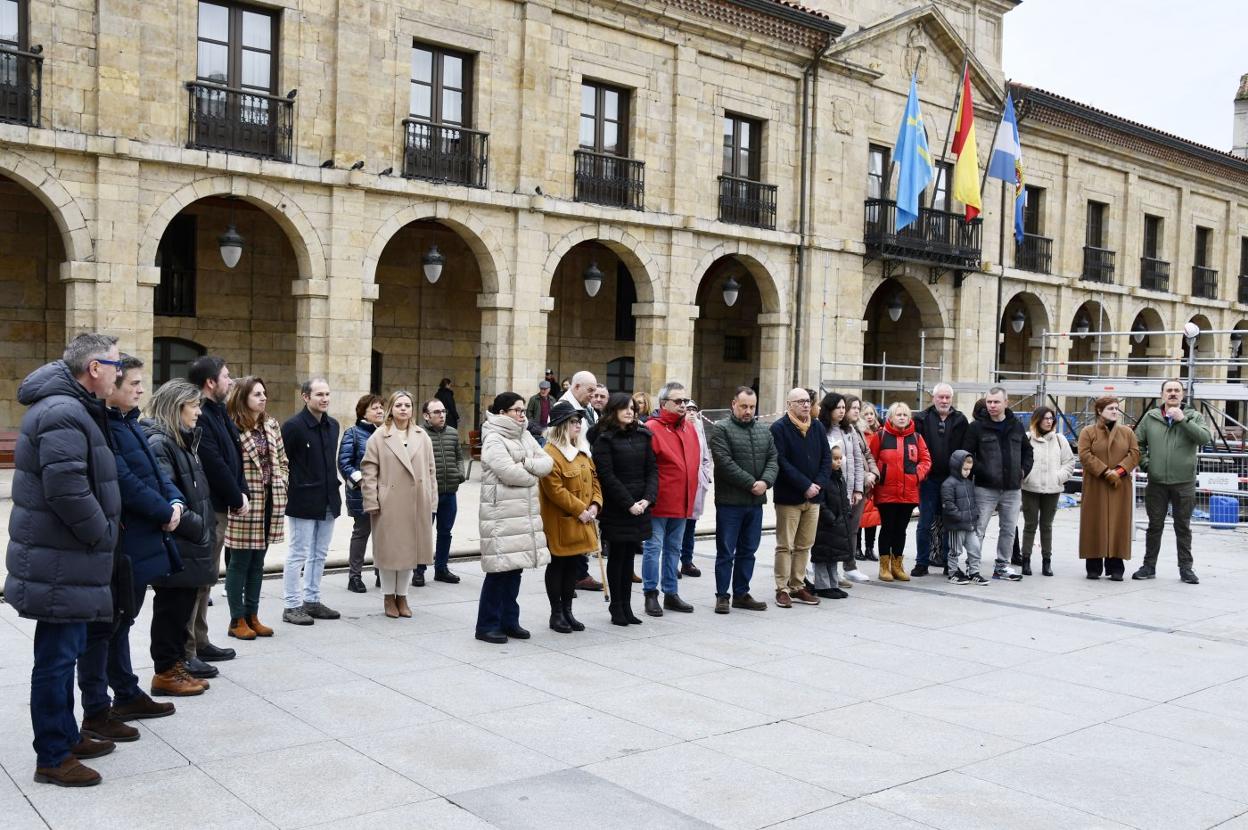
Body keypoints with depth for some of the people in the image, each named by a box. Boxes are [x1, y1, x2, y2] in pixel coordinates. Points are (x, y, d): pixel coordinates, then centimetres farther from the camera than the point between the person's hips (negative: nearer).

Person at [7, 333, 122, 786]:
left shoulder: (70, 409, 14)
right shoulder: (62, 415, -21)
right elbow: (67, 490, -27)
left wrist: (105, 526, 14)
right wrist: (102, 534, -14)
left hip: (62, 560, 11)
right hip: (61, 565, -11)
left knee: (66, 652, 20)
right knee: (57, 656, -1)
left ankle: (66, 737, 33)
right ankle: (52, 758, 9)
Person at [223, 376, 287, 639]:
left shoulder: (272, 426, 10)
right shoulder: (232, 428, -13)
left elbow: (282, 461, 16)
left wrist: (281, 487, 6)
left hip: (270, 501, 7)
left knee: (258, 562, 13)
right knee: (240, 561, 3)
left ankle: (252, 616, 22)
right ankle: (237, 620, 11)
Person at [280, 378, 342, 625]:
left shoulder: (333, 425, 9)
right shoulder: (293, 425, -12)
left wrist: (333, 488, 13)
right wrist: (289, 493, -9)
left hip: (328, 500, 7)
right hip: (303, 501, -7)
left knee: (319, 554, 13)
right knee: (298, 554, 1)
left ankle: (312, 600, 24)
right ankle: (292, 606, 8)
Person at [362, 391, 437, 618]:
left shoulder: (422, 437, 9)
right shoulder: (379, 437, -1)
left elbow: (431, 471, 10)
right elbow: (369, 472, -3)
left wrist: (432, 501, 5)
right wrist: (372, 502, -9)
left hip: (417, 504, 3)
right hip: (389, 504, -3)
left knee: (410, 549, 9)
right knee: (389, 550, 5)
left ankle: (402, 596, 23)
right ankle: (389, 597, 19)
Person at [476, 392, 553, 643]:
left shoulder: (525, 436, 15)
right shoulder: (494, 439, -9)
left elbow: (548, 463, 7)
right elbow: (510, 472, -20)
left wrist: (527, 464, -11)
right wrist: (534, 473, -3)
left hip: (525, 513, 8)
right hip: (501, 513, -7)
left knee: (515, 568, 12)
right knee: (499, 569, -5)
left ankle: (509, 621, 21)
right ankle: (487, 625, 5)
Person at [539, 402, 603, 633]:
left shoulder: (581, 452, 13)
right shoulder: (550, 454, -16)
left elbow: (594, 480, 14)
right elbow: (555, 490, -21)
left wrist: (595, 505, -3)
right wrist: (580, 511, -19)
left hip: (581, 522, 8)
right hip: (559, 522, -8)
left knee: (572, 566, 14)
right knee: (557, 566, 3)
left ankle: (567, 611, 23)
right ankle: (556, 614, 12)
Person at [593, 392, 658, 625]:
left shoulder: (642, 436, 10)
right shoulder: (604, 439, -5)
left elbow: (652, 469, 7)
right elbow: (607, 476, -10)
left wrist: (648, 498, -7)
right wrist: (629, 503, -14)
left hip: (639, 506, 4)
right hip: (615, 508, -4)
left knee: (629, 556, 8)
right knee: (617, 555, 2)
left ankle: (626, 606, 14)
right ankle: (616, 607, 10)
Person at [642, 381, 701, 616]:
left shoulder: (689, 429, 11)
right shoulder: (652, 429, -11)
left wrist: (691, 494, 14)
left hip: (682, 503, 7)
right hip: (659, 501, -7)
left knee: (674, 548, 15)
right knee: (654, 547, -1)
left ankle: (671, 593, 24)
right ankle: (651, 594, 9)